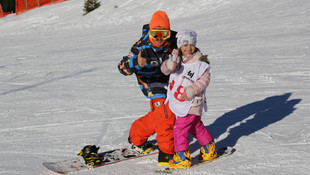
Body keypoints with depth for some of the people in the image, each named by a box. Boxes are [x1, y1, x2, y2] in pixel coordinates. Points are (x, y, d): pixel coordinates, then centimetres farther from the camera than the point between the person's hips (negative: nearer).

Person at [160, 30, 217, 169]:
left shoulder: (201, 63, -13)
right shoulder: (177, 59, 3)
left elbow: (204, 80, -14)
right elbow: (164, 70, -6)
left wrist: (191, 90, -27)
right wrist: (171, 63, -29)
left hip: (192, 103, -7)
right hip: (178, 102, 7)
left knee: (180, 127, -9)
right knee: (196, 126, 20)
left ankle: (182, 157, -1)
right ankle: (209, 149, 36)